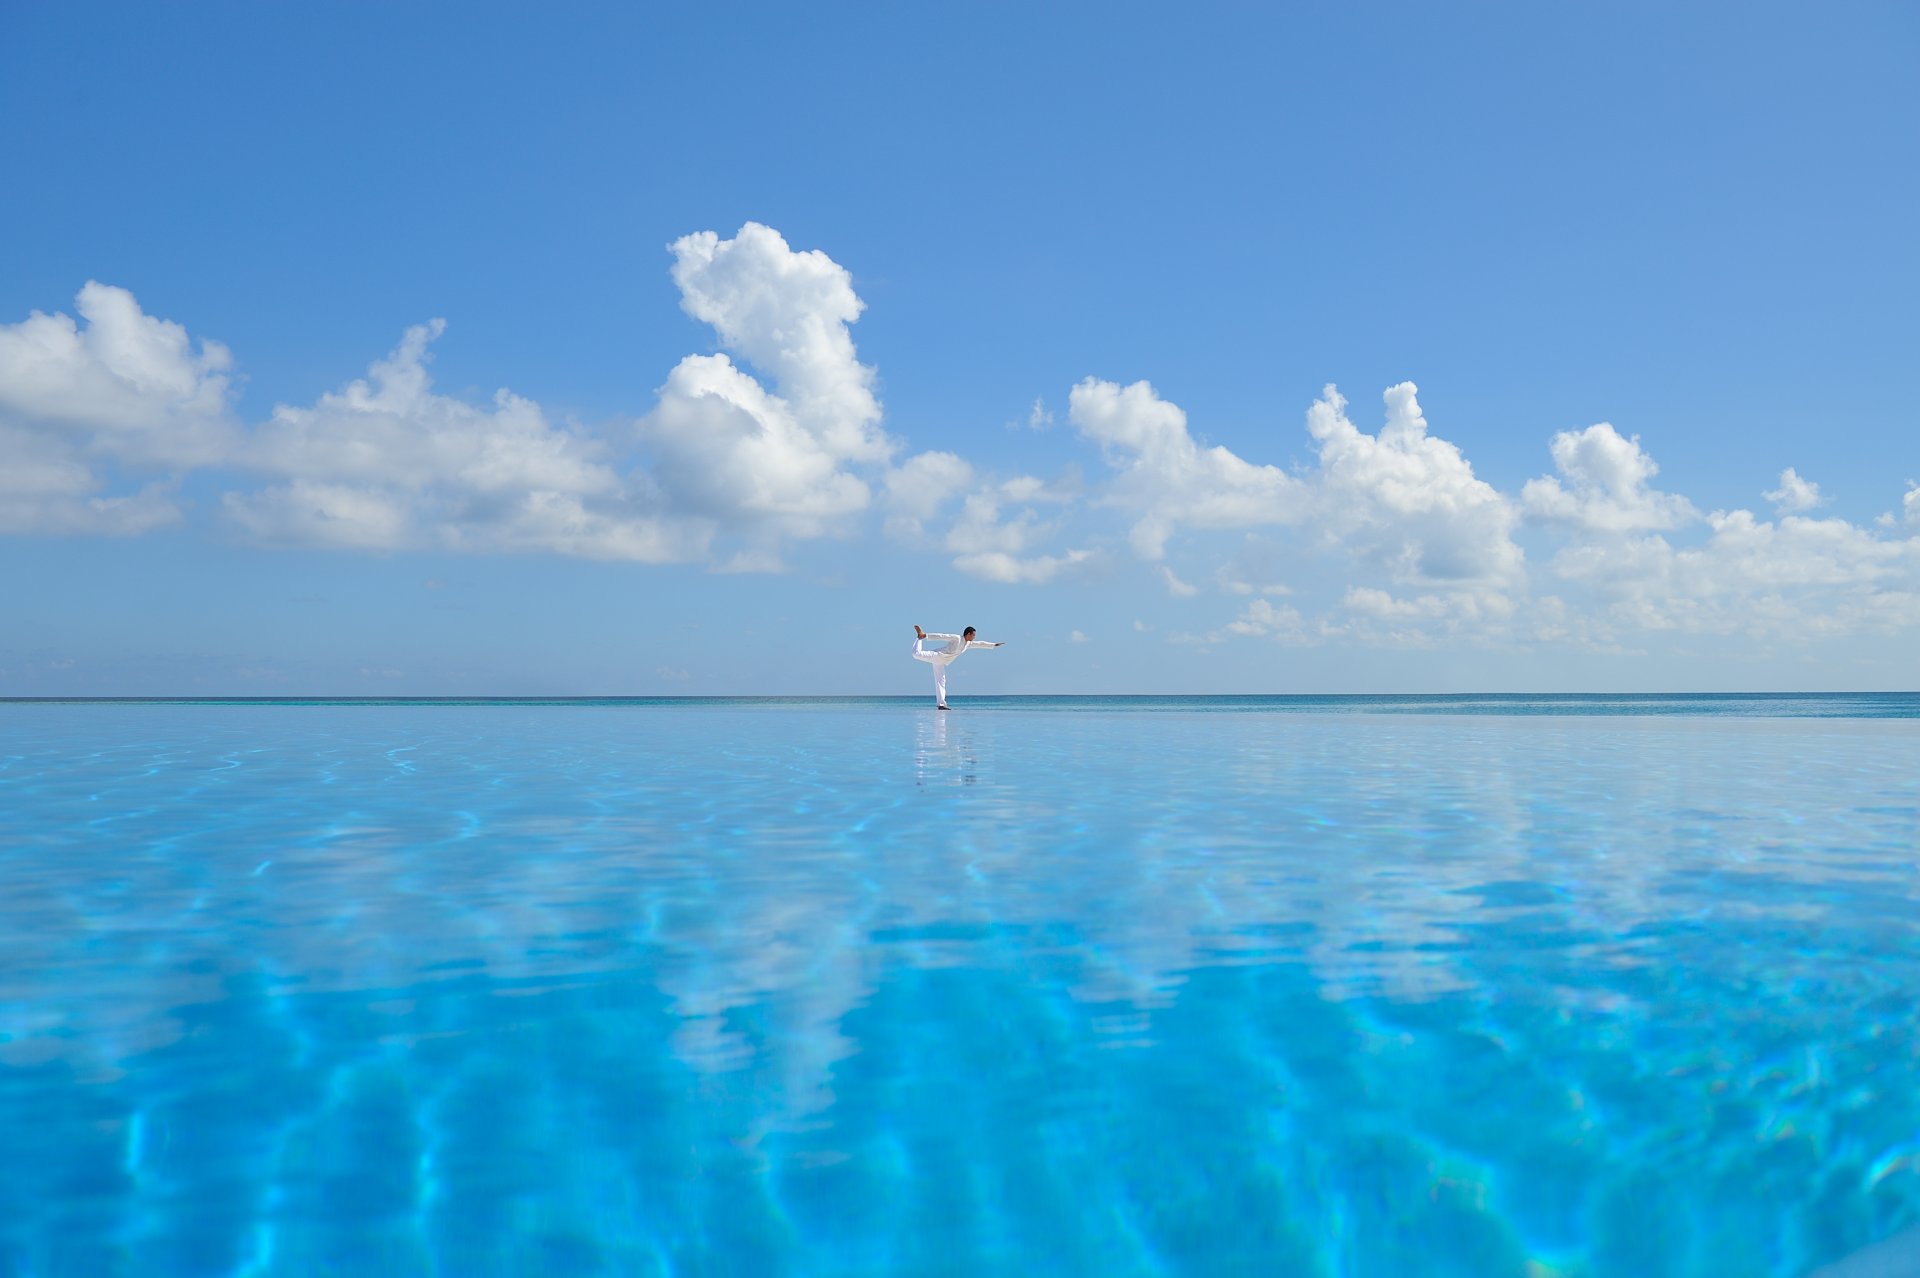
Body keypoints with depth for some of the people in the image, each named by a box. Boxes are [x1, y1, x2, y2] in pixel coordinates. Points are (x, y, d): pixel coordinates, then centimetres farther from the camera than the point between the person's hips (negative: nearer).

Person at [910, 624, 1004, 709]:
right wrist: (926, 636, -25)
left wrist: (994, 645, 25)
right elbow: (941, 636, -21)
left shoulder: (968, 644, 10)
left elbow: (980, 644, 21)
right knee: (917, 654, -25)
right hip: (936, 655, -8)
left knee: (941, 682, 3)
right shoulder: (956, 638, -16)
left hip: (940, 662, 8)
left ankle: (940, 704, 2)